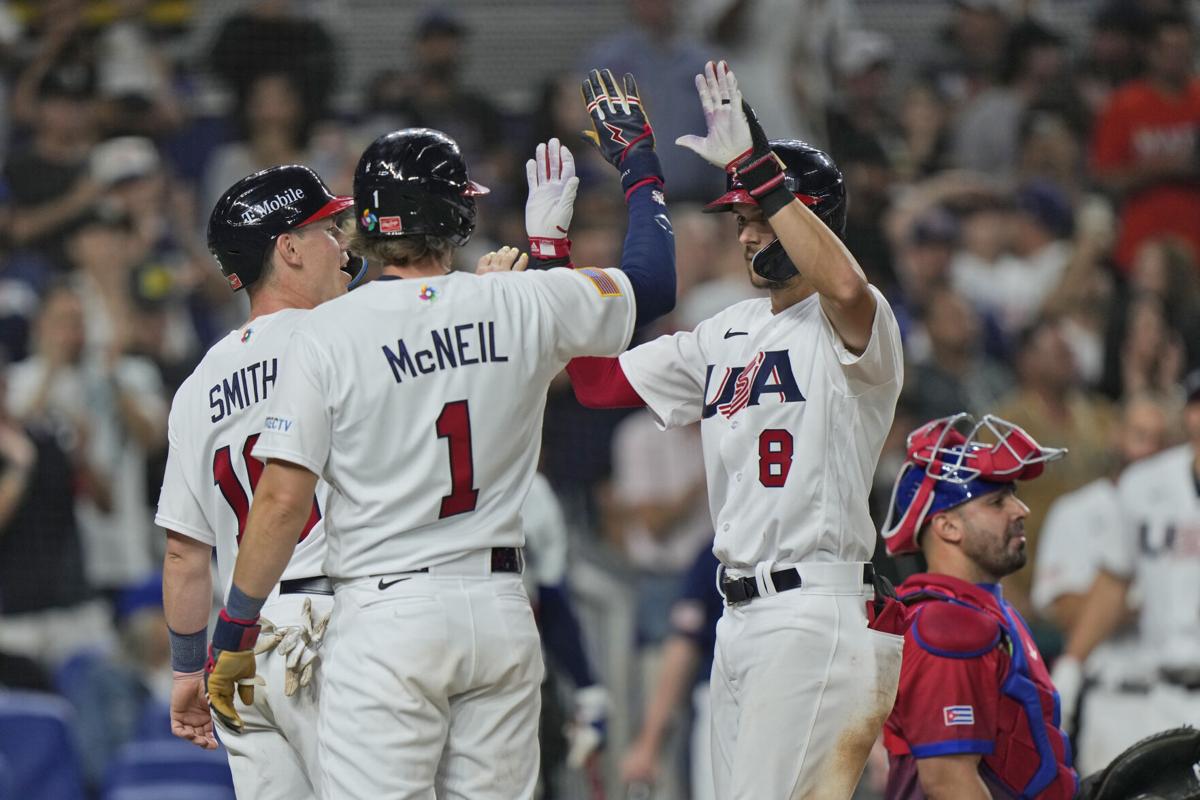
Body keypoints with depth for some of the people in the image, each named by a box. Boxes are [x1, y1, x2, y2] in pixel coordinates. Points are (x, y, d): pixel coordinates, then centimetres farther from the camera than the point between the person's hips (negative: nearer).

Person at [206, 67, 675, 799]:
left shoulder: (329, 332, -7)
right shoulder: (523, 306, 1)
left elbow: (283, 499, -10)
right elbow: (654, 282, 18)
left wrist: (235, 634, -2)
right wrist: (640, 157, 32)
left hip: (387, 616, -4)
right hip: (502, 612, 4)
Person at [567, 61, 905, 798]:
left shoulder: (854, 324, -7)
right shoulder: (727, 335, 20)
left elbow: (845, 286, -33)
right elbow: (597, 379, 21)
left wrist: (756, 168, -31)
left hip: (819, 608, -9)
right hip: (742, 615, 9)